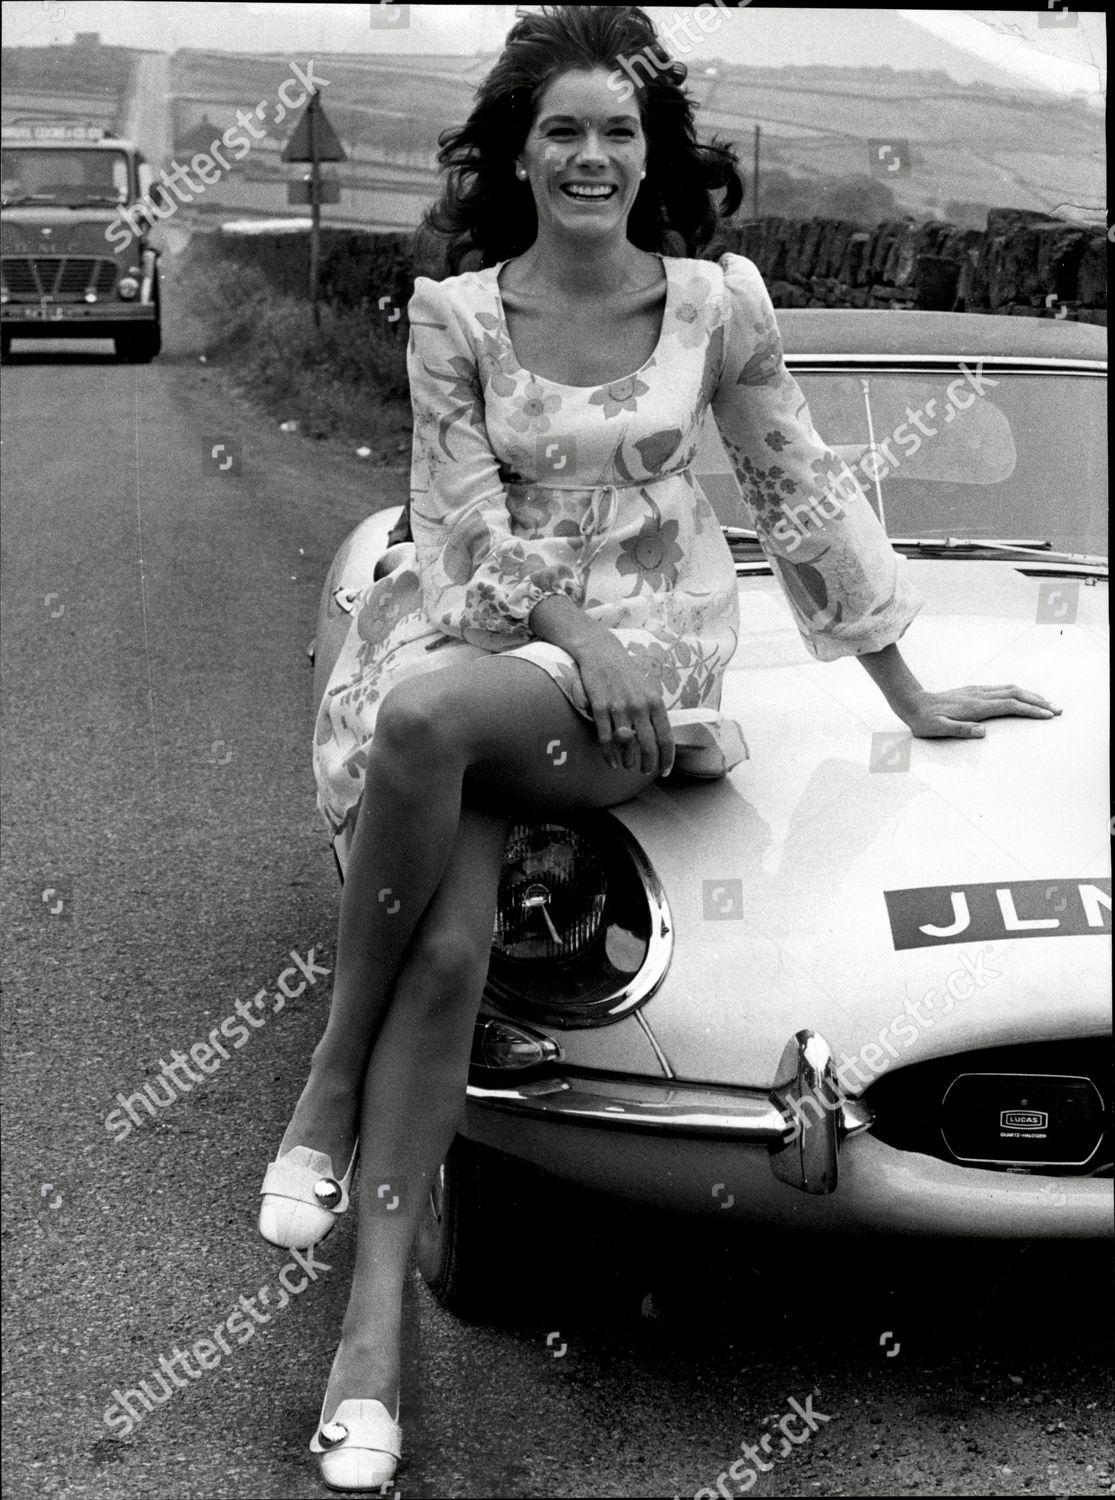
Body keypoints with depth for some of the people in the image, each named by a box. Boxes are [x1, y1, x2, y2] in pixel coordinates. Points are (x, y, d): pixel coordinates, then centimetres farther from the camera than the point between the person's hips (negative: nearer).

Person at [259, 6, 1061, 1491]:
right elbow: (467, 525, 0)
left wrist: (907, 693, 14)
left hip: (652, 660, -1)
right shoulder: (454, 314, 4)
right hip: (482, 632, 1)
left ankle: (334, 1083, -19)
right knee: (450, 945, -26)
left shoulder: (718, 302, 4)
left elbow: (801, 494, 11)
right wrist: (581, 638, -16)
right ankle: (375, 1331, -21)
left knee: (432, 711, -36)